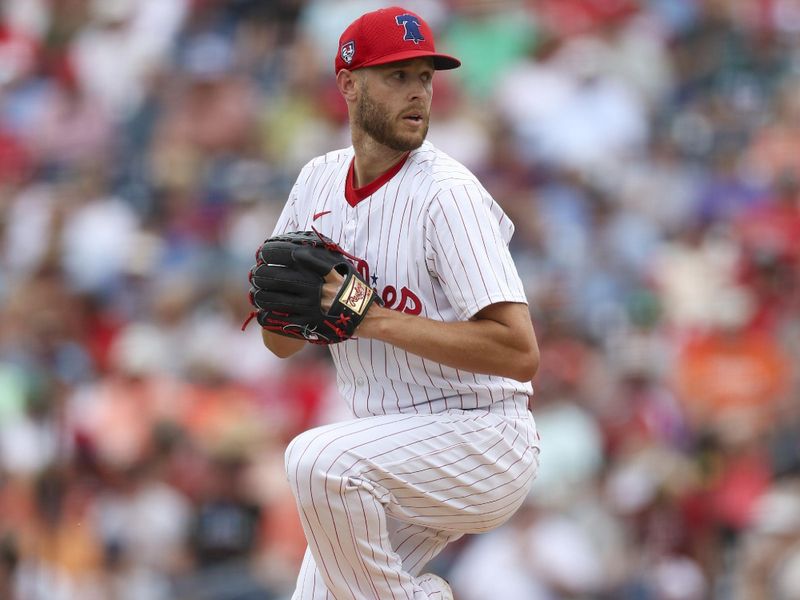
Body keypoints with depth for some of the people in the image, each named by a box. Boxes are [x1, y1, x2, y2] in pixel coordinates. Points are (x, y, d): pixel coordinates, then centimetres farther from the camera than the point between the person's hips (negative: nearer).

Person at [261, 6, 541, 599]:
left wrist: (375, 318, -26)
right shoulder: (320, 181, 5)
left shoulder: (447, 193, -17)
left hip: (482, 435, -8)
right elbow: (282, 343, 12)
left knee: (319, 460, -31)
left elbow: (520, 351, -26)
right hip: (394, 450, 8)